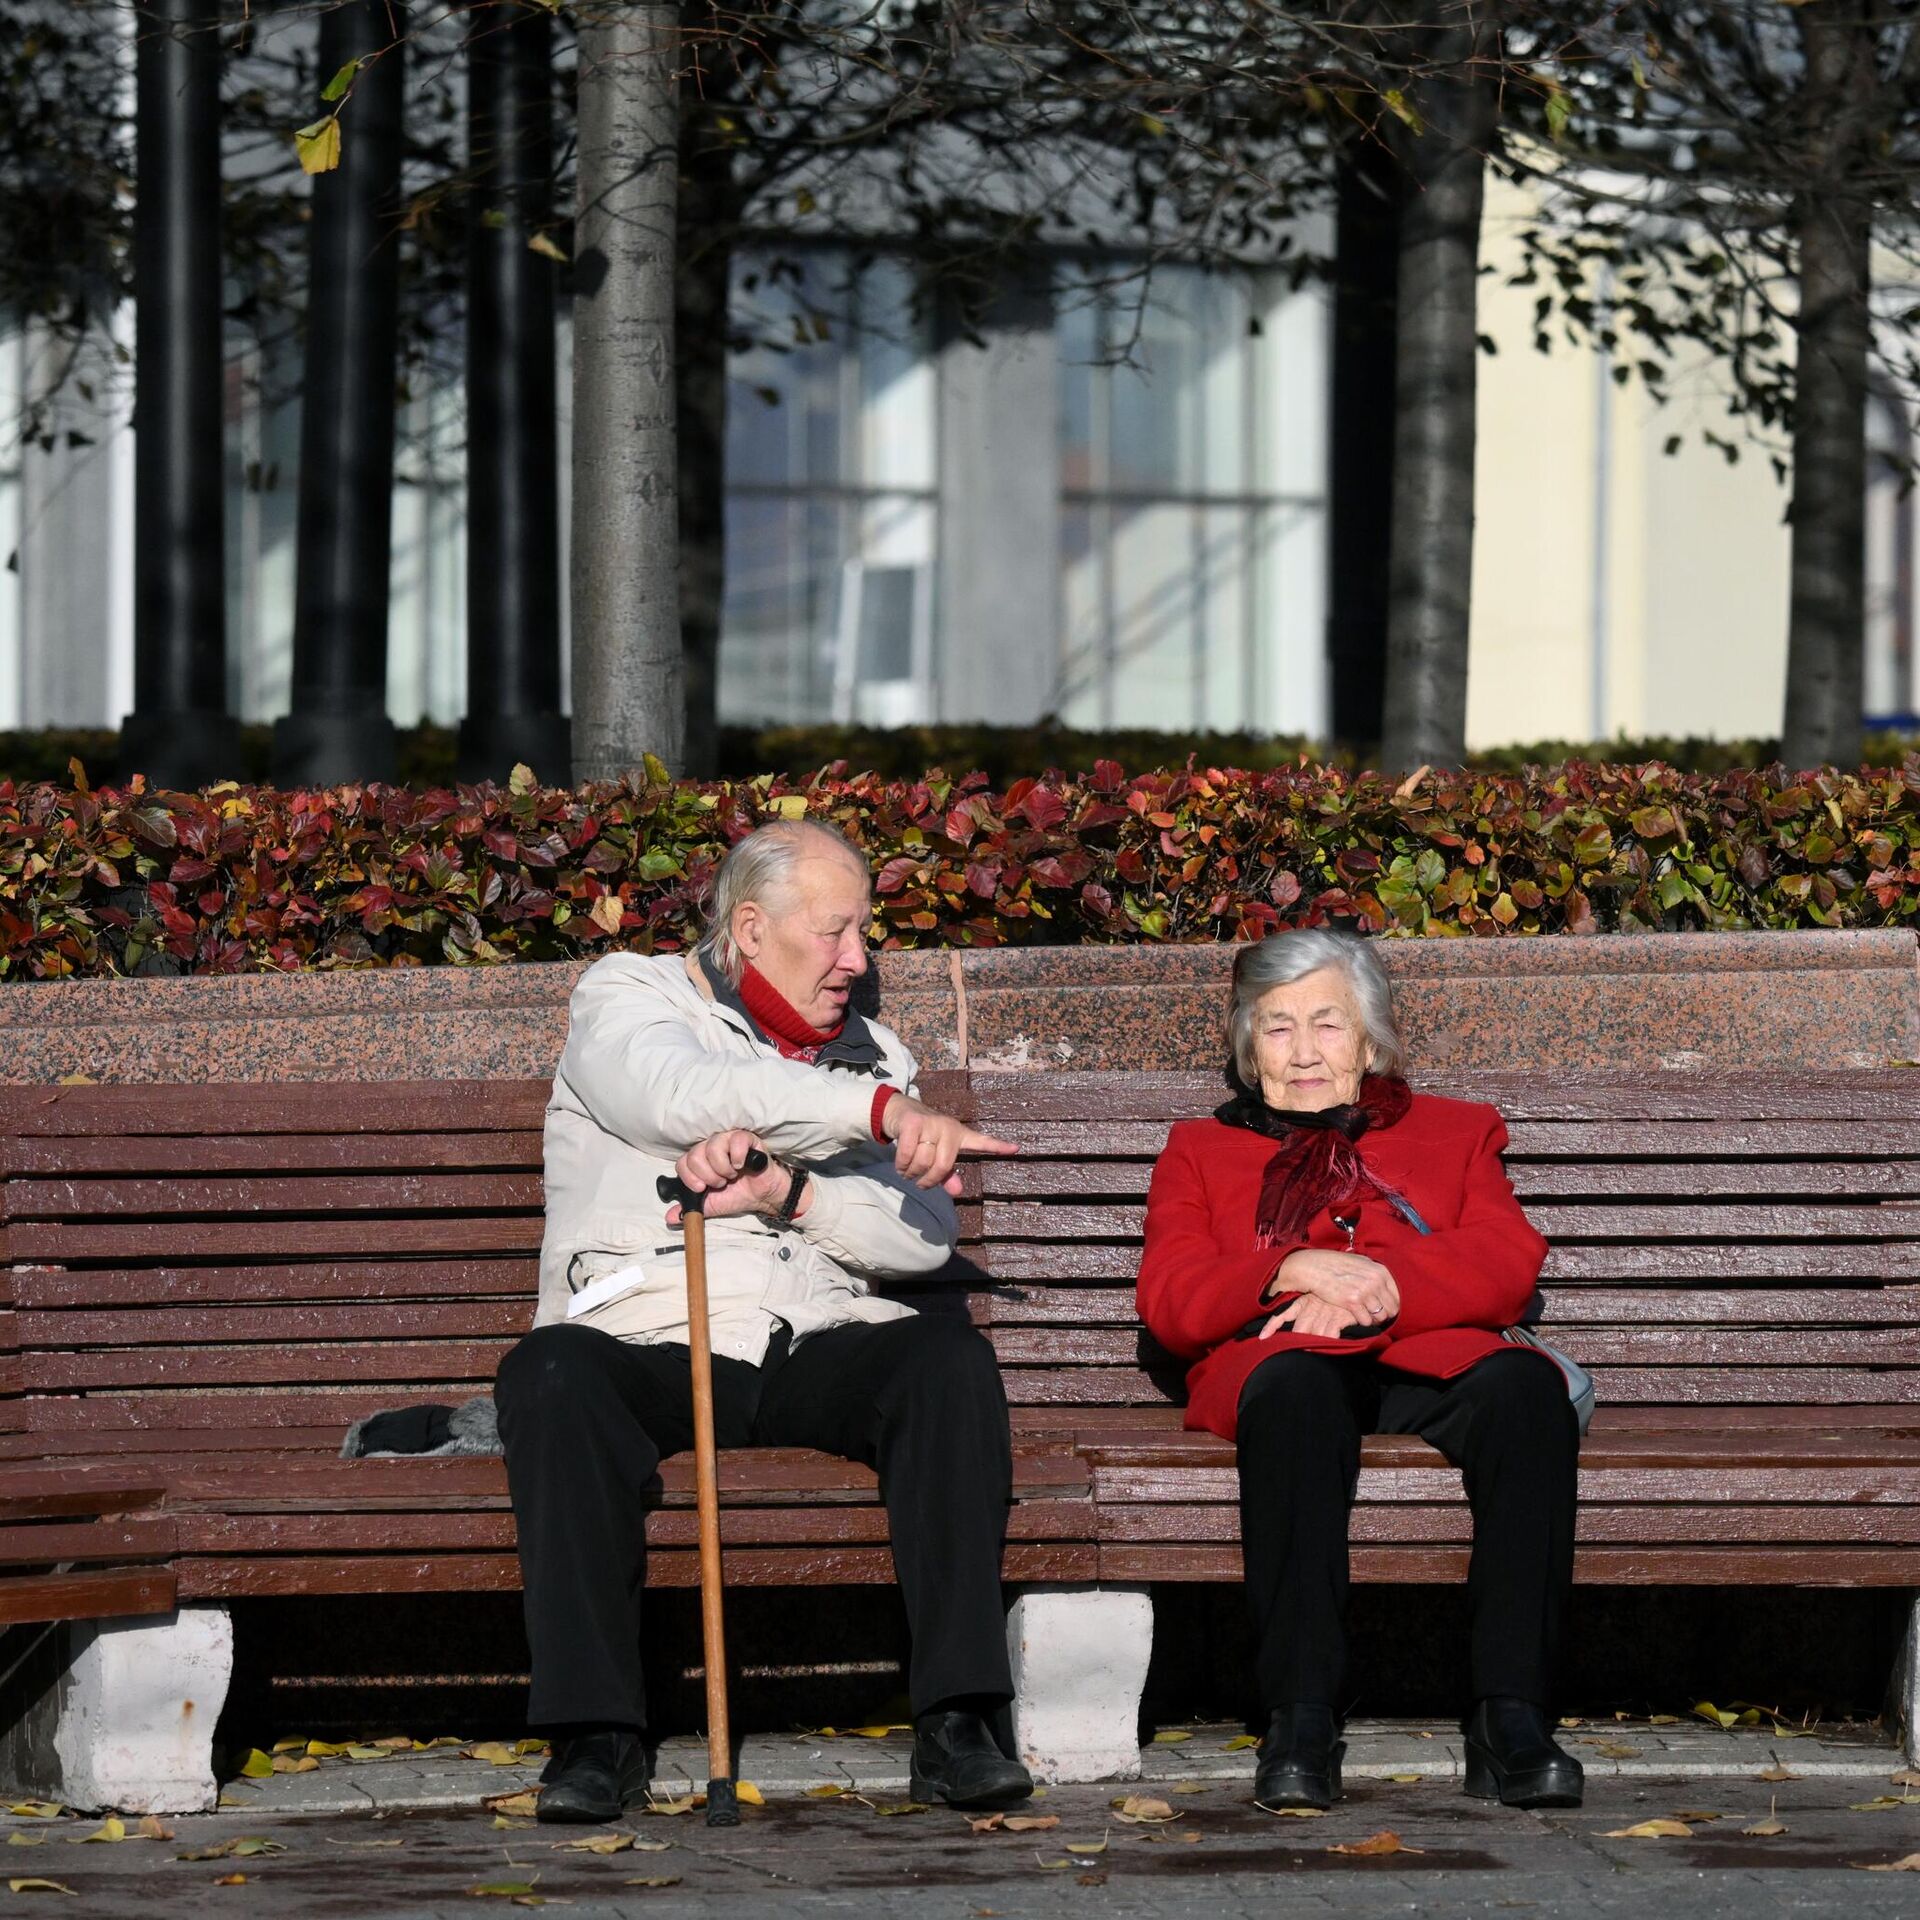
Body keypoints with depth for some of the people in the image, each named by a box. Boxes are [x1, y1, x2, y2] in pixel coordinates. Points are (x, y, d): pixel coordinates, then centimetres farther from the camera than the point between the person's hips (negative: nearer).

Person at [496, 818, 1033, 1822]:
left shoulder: (871, 1053, 21)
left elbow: (923, 1235, 6)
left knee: (949, 1358, -26)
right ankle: (596, 1734, -30)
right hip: (645, 1344, -3)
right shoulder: (626, 997, 8)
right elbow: (685, 1095, -17)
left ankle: (956, 1722, -29)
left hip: (815, 1350, 3)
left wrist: (787, 1191, -12)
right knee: (551, 1373, -34)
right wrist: (882, 1108, -25)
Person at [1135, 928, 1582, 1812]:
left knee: (1526, 1383, -37)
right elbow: (1168, 1304, 12)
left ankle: (1510, 1715, -43)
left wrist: (1373, 1287, -8)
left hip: (1430, 1358, 1)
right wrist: (1294, 1272, -8)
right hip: (1278, 1364, -1)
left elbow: (1508, 1266, 11)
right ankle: (1301, 1721, -46)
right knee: (1295, 1387, -42)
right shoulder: (1200, 1151, 31)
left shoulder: (1456, 1132, 32)